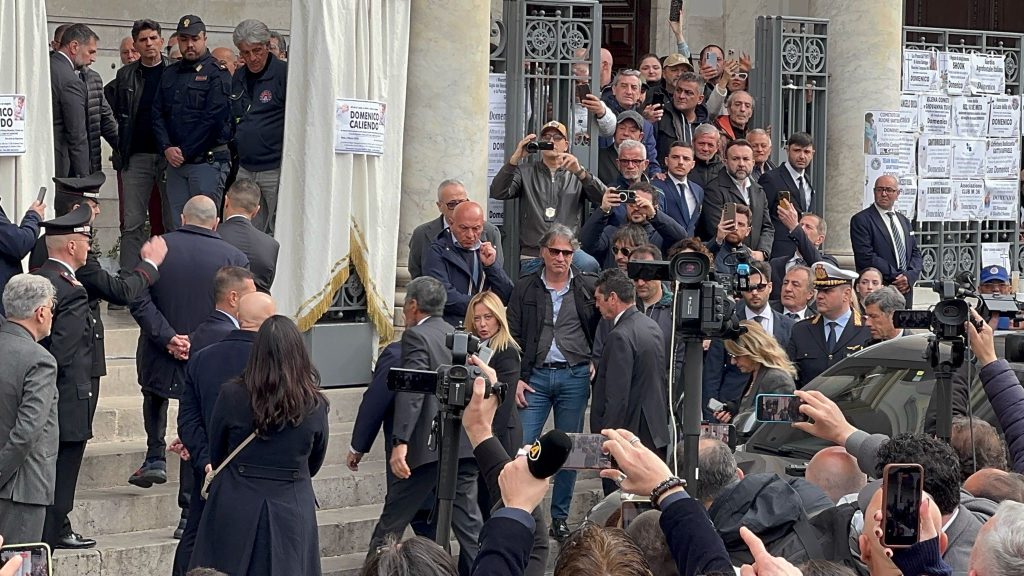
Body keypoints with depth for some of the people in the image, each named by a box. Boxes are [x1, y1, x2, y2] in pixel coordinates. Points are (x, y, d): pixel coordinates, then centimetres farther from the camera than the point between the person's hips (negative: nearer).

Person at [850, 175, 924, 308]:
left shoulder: (904, 221, 19)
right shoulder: (861, 220, -2)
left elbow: (916, 253, 16)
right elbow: (865, 257, -12)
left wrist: (909, 277, -5)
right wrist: (896, 277, -13)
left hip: (905, 292, 5)